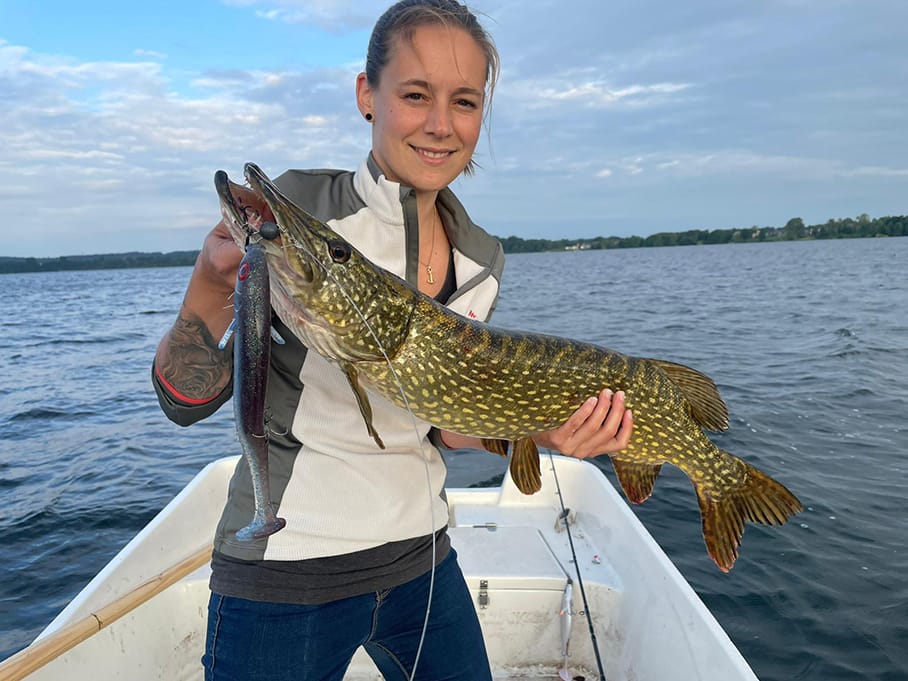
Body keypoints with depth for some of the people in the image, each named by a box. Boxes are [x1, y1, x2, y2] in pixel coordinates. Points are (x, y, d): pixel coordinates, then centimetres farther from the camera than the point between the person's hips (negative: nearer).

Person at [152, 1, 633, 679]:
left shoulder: (483, 260, -1)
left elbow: (441, 420, 4)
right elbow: (186, 400, -13)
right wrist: (213, 288, -31)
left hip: (421, 557, 5)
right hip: (286, 575, -4)